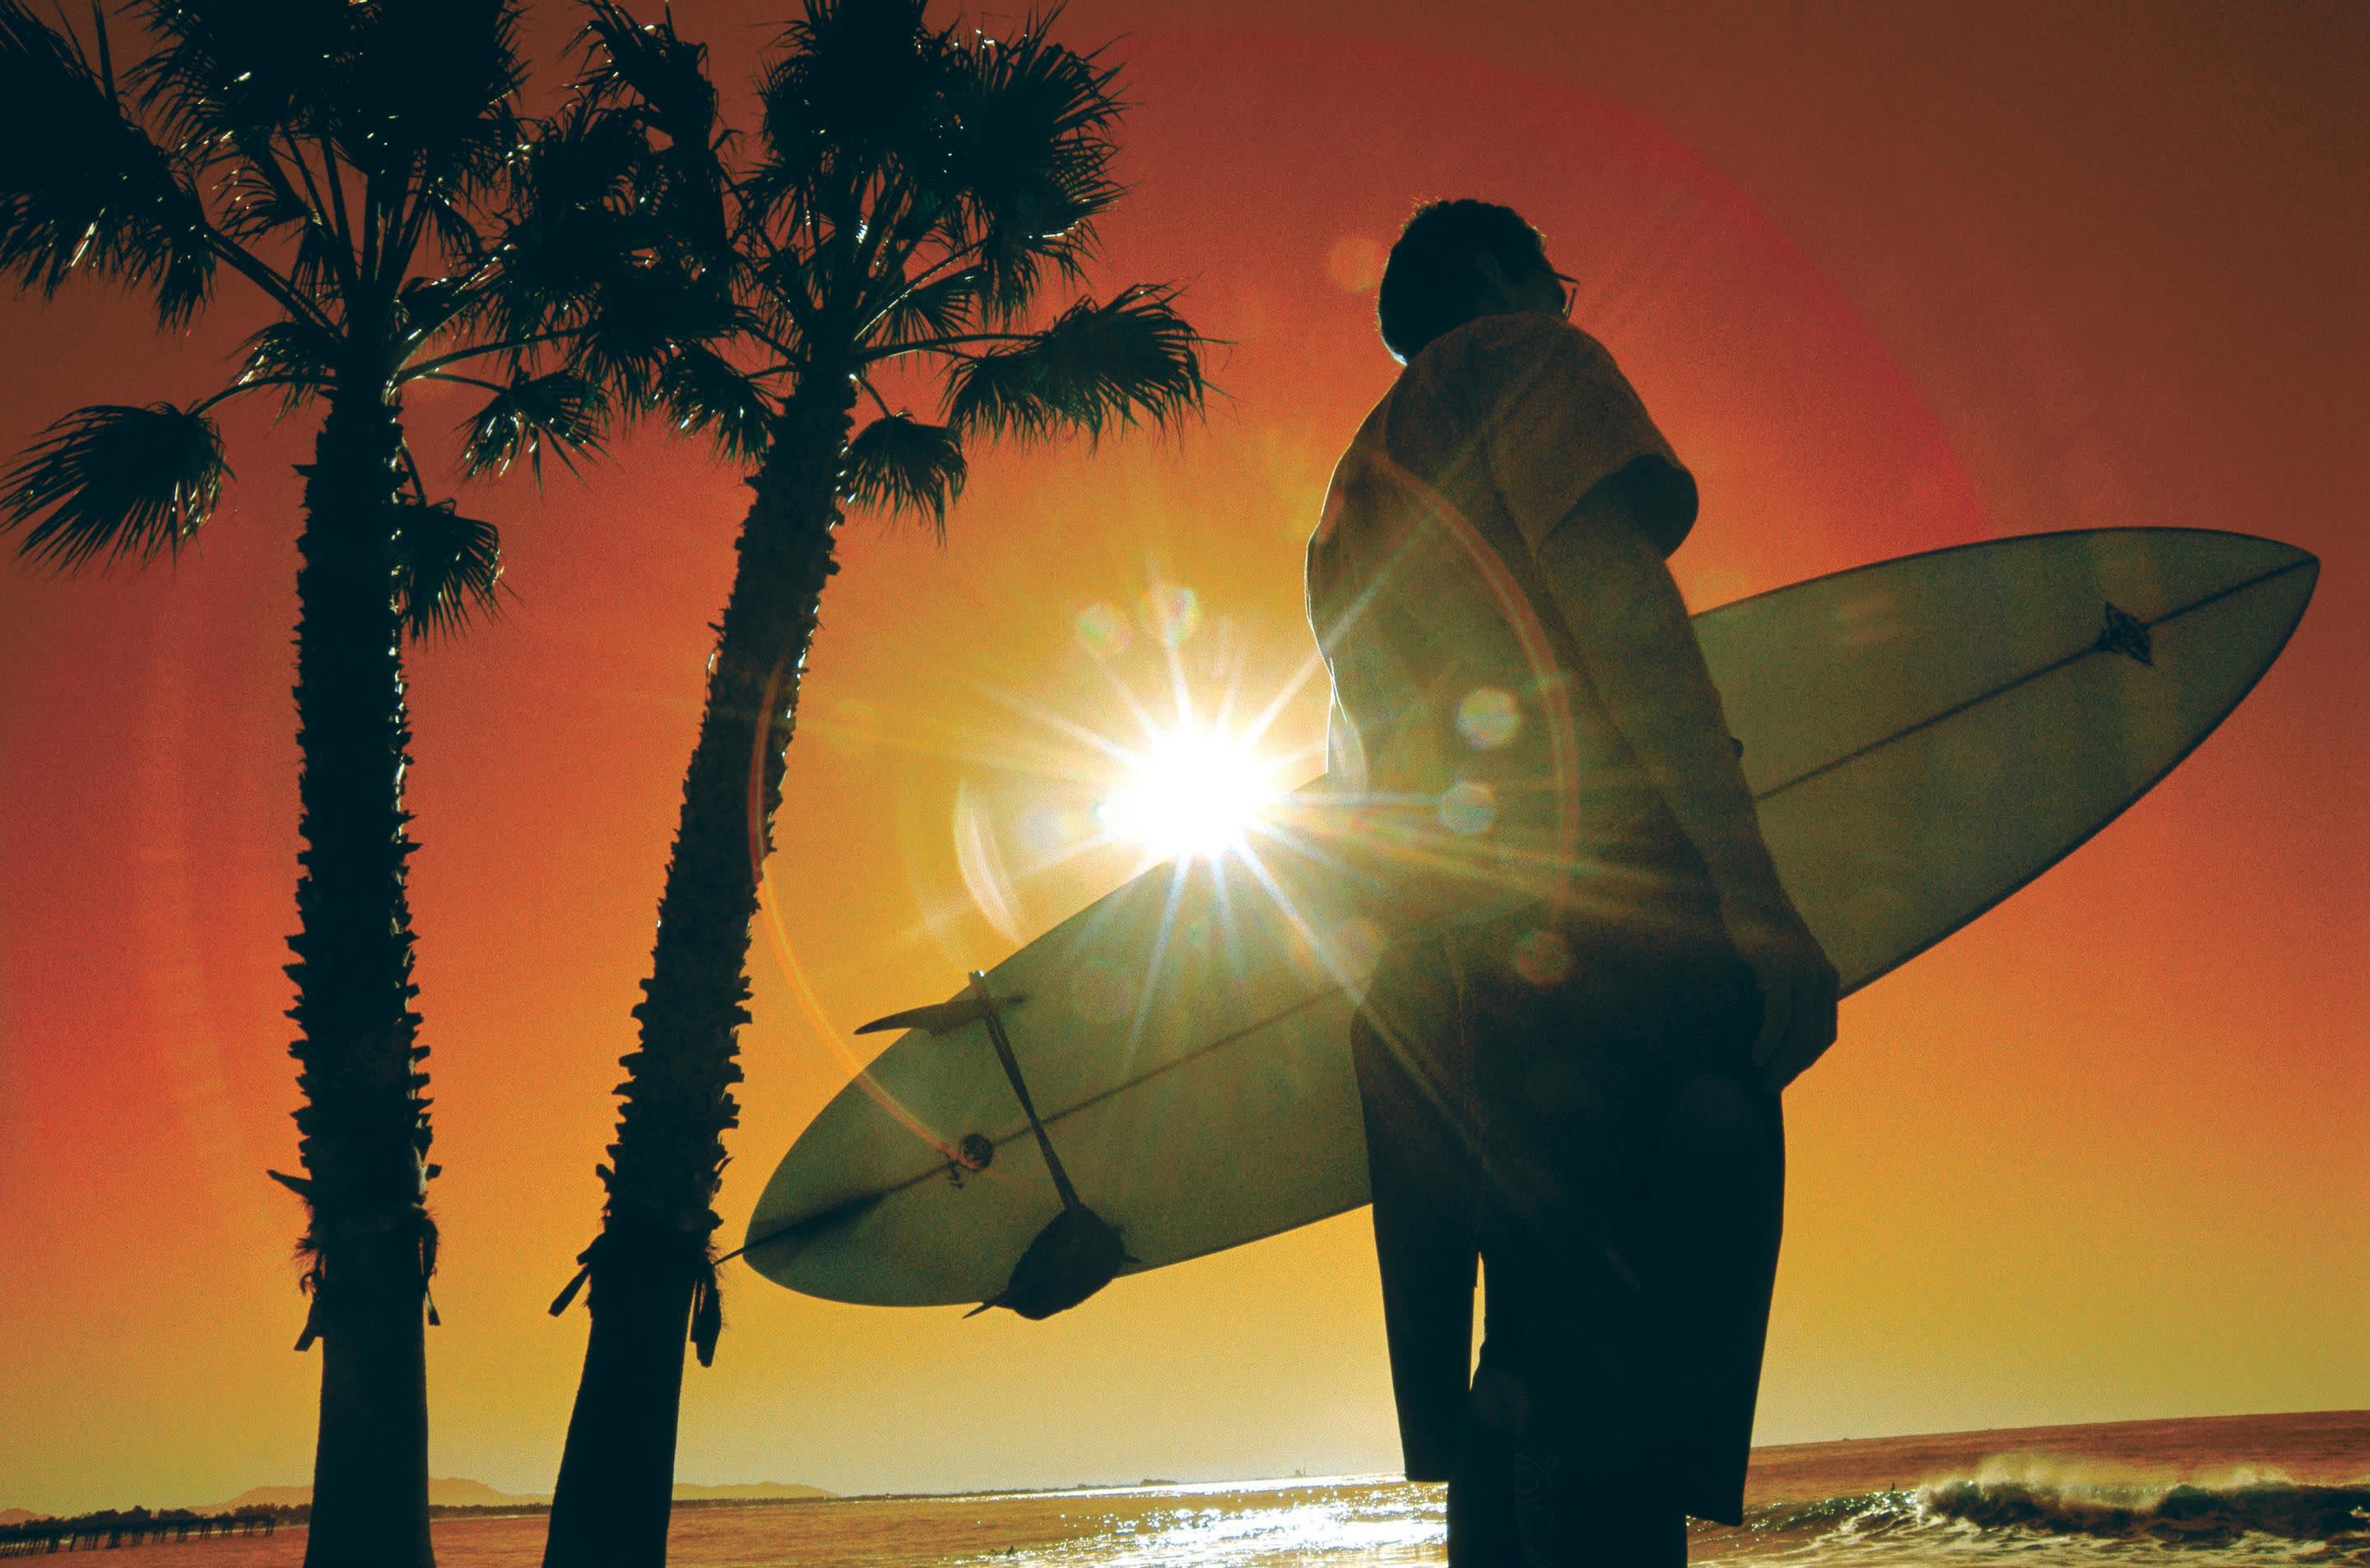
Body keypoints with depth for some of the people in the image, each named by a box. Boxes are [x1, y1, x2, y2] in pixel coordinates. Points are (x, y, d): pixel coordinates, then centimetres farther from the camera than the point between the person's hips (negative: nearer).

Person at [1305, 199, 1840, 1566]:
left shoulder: (1359, 486, 33)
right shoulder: (1524, 356, 10)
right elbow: (1606, 582, -8)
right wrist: (1754, 887, -14)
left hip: (1417, 956, 9)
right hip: (1602, 909, -9)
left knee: (1517, 1435, 10)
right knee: (1614, 1432, -16)